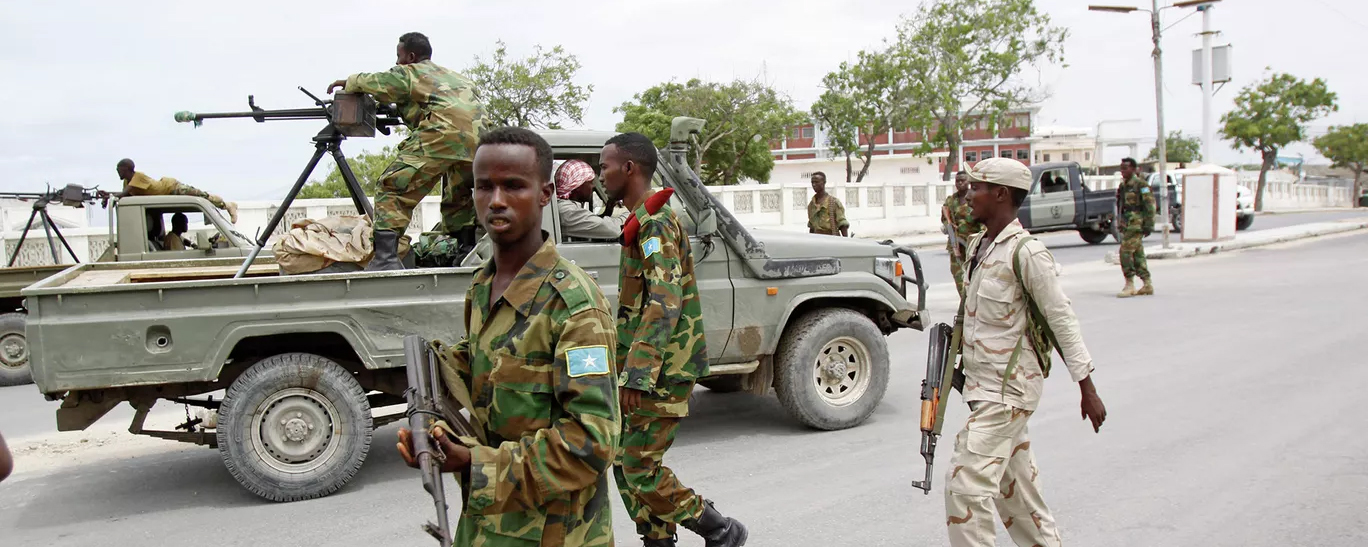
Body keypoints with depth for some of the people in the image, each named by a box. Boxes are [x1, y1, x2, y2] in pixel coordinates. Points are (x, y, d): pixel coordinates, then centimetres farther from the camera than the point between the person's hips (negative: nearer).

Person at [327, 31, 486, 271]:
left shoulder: (409, 73, 18)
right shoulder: (455, 76, 36)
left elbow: (372, 82, 15)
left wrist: (348, 82, 37)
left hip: (441, 133, -6)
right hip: (477, 136, 7)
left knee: (393, 188, -4)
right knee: (457, 199, 27)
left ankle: (385, 257, -17)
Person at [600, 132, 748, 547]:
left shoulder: (655, 224, -16)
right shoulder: (645, 222, 17)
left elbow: (664, 304, -25)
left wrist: (637, 375, -30)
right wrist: (630, 369, 25)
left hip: (663, 370, -10)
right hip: (649, 368, 10)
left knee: (640, 468, -6)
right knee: (625, 461, 12)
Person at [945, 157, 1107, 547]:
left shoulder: (1025, 252, -16)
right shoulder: (978, 245, 10)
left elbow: (1062, 320, -14)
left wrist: (1087, 389, -13)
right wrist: (962, 362, 21)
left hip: (1009, 386, -9)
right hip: (985, 383, 9)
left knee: (967, 480, -12)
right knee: (1013, 483, 18)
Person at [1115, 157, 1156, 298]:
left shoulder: (1140, 184, -10)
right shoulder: (1123, 185, 15)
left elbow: (1150, 204, -13)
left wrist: (1149, 225, -16)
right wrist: (1119, 222, 21)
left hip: (1136, 223, -9)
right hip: (1126, 223, 9)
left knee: (1126, 251, -13)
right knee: (1138, 254, 11)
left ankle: (1129, 285, -10)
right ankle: (1147, 285, 18)